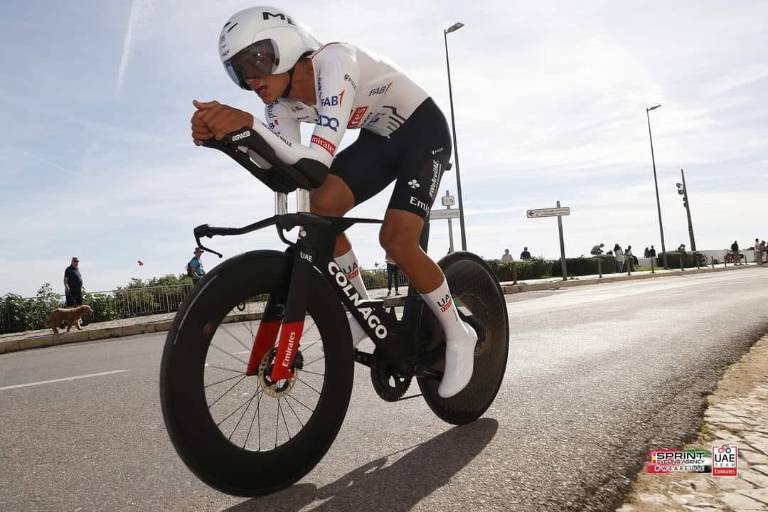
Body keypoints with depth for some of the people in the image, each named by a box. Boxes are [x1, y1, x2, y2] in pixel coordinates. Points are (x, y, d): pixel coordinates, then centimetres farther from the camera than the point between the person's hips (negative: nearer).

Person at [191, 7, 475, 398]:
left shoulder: (333, 61, -32)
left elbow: (318, 163, -44)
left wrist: (249, 123, -54)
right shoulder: (281, 105, -10)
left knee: (396, 241, -21)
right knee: (322, 207, -16)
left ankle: (458, 337, 1)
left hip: (423, 131, -6)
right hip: (379, 139, 7)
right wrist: (224, 134, -39)